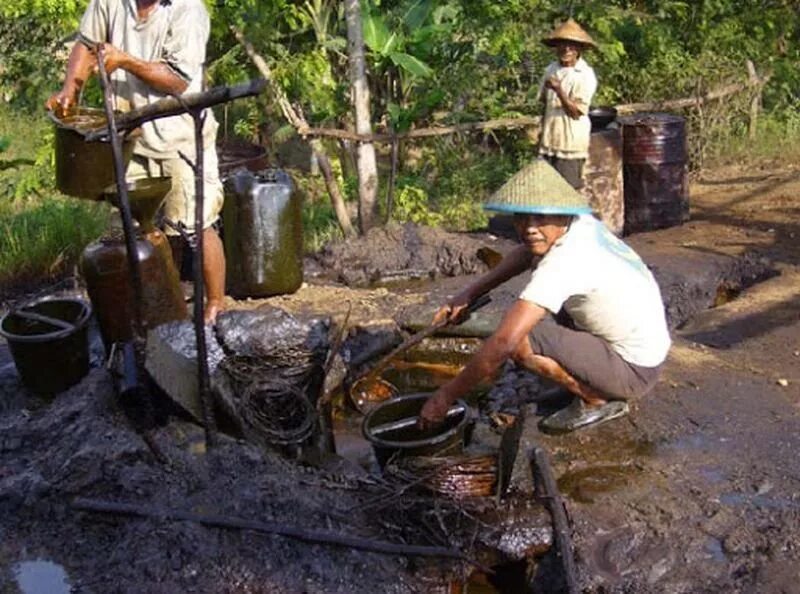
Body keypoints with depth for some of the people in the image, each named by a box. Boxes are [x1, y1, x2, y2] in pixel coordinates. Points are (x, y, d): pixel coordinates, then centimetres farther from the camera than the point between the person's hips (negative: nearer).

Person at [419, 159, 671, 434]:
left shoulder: (562, 263, -30)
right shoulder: (582, 224, -3)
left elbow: (502, 342, -34)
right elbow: (526, 252, 19)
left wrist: (447, 396, -24)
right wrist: (470, 293, 7)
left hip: (633, 370, -9)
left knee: (519, 340, -20)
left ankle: (598, 400, -3)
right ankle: (593, 385, 17)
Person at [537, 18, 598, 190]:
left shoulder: (585, 75, -10)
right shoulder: (551, 70, 7)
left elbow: (576, 112, -15)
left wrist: (559, 90, -27)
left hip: (571, 142, -5)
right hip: (549, 141, 5)